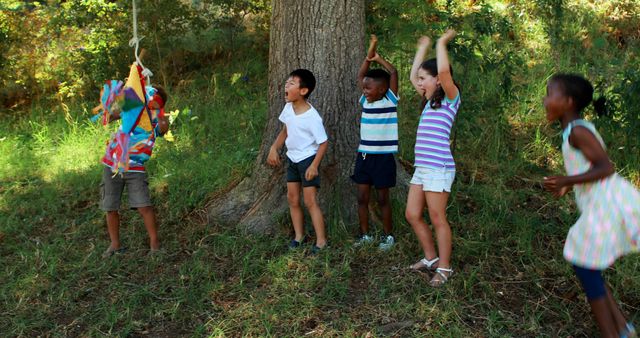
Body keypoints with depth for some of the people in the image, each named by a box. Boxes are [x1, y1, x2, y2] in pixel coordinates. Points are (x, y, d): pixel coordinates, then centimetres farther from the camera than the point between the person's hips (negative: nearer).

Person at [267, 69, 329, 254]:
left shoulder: (312, 117, -24)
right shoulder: (288, 107, -3)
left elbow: (323, 142, -18)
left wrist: (314, 165, -23)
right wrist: (274, 148, 3)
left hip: (307, 160, -8)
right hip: (292, 159, 8)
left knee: (310, 201, -6)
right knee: (292, 199, 12)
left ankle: (321, 241, 4)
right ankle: (299, 236, 26)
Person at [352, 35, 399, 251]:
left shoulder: (390, 101, -6)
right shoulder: (365, 101, 7)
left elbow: (394, 73, -15)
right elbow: (360, 76, 7)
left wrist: (379, 59, -5)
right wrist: (369, 55, -1)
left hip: (383, 157, -5)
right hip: (363, 155, 5)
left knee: (382, 199, 4)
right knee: (362, 197, 8)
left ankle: (388, 235, 19)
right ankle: (365, 235, 20)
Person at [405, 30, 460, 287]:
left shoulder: (450, 99, -5)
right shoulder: (430, 101, 17)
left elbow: (444, 71, -24)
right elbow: (412, 77, 28)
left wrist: (441, 43, -9)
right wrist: (422, 48, 30)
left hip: (438, 169, -8)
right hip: (421, 168, 9)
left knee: (438, 220, 0)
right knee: (412, 215, 12)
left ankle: (444, 268, 13)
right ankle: (431, 258, 27)